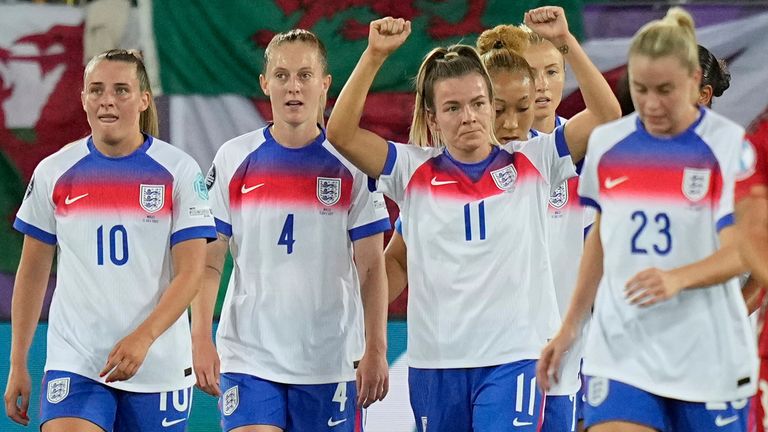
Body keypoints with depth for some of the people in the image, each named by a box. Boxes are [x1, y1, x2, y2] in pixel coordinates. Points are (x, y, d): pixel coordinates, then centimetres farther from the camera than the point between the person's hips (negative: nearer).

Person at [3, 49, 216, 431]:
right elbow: (32, 273, 10)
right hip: (73, 366, 0)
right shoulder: (53, 173, 3)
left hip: (160, 367, 0)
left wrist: (142, 338, -22)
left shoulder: (179, 171, -3)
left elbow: (190, 272, -8)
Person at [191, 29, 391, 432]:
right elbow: (209, 262, 4)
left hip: (330, 364, 0)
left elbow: (371, 267, 2)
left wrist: (376, 351, -4)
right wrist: (201, 339, -5)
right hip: (247, 357, 0)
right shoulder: (233, 159, 2)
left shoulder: (352, 165, 1)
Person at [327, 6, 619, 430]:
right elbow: (341, 132, -6)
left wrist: (566, 41, -14)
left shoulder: (531, 164, 3)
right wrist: (375, 54, -14)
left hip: (514, 358, -2)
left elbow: (606, 116, -5)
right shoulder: (414, 172, 5)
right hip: (435, 361, 2)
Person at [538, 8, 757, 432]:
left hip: (707, 360, -2)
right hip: (621, 351, 2)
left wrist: (677, 278, -34)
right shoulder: (606, 143, 6)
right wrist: (569, 327, 21)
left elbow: (739, 253, -15)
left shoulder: (729, 145, -7)